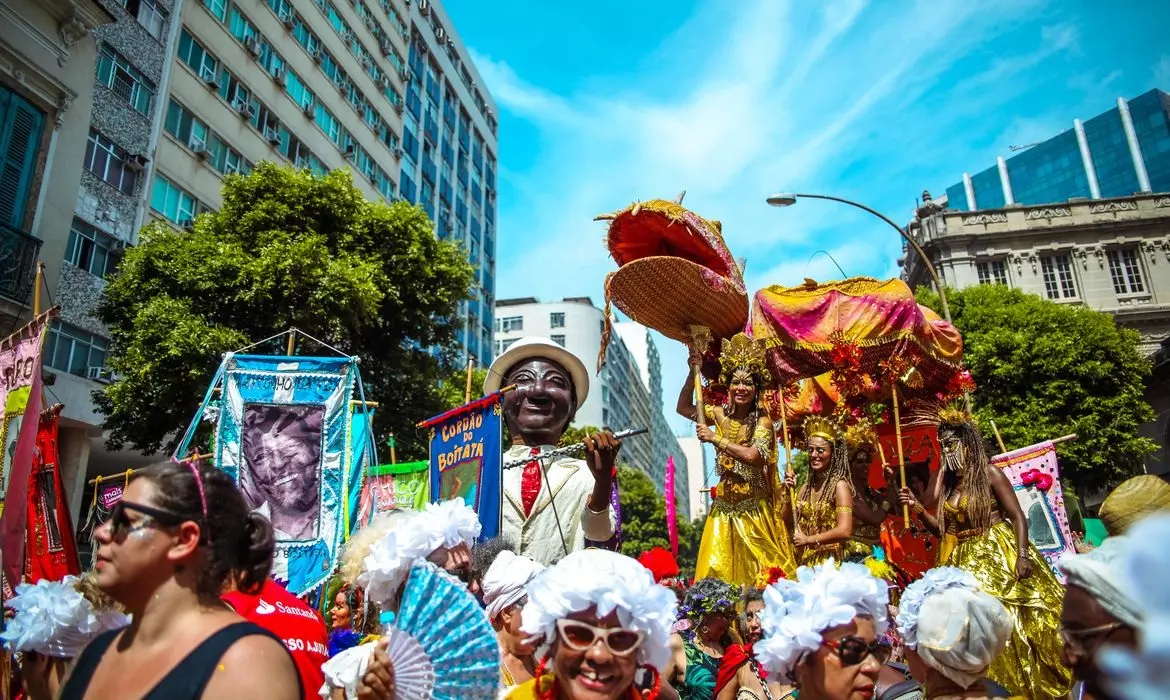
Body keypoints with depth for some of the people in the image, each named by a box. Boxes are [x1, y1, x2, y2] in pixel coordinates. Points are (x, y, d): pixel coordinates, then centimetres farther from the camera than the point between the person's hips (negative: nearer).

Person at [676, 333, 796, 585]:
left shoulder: (762, 421, -9)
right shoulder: (720, 414, 4)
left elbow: (752, 455, -24)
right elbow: (683, 407, 13)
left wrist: (714, 438, -17)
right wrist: (693, 373, 1)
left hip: (754, 507, -4)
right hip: (724, 505, 4)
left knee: (759, 570, -1)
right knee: (717, 570, 4)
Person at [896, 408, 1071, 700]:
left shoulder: (990, 475, -7)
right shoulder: (946, 483, 9)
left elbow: (1018, 517, -10)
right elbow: (943, 528, 11)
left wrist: (1022, 556, -21)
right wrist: (917, 507, -2)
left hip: (999, 557, -5)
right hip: (965, 563, 6)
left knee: (1012, 623, -4)